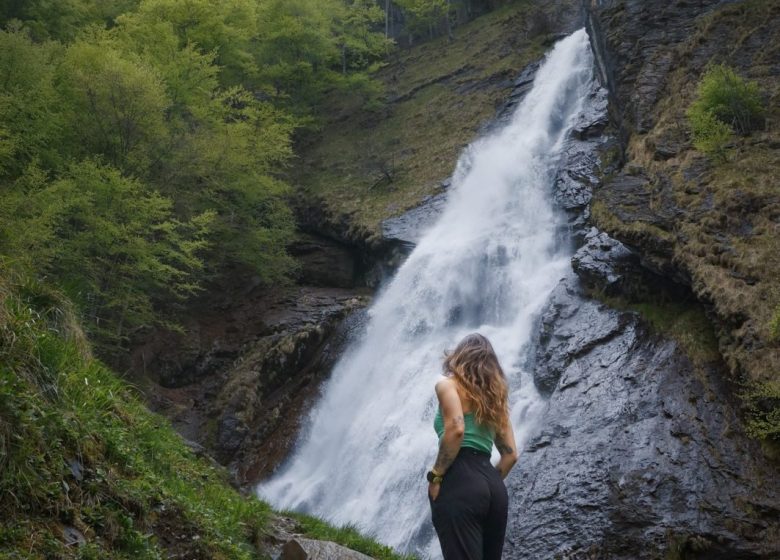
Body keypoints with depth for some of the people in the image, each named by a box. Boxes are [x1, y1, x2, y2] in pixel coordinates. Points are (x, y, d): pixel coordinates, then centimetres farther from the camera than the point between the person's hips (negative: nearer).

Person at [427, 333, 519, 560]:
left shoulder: (448, 384, 5)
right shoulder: (494, 396, 25)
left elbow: (456, 428, -14)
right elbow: (510, 454, 19)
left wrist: (435, 476, -8)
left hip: (460, 483, -7)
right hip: (494, 486, 7)